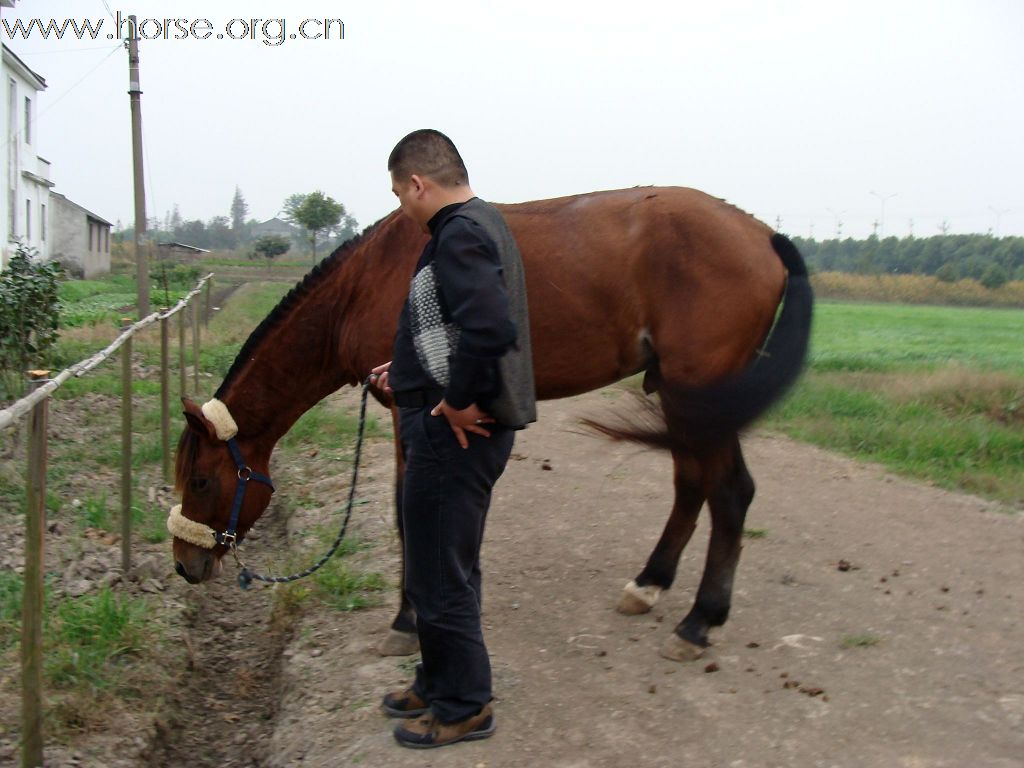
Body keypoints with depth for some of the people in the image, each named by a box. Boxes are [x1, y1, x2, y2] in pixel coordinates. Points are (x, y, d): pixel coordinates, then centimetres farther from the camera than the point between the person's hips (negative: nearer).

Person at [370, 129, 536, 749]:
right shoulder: (480, 224, 15)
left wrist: (459, 402, -23)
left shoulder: (459, 236, -18)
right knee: (447, 568, 21)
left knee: (439, 574, 2)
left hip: (454, 434, -11)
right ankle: (440, 682, 37)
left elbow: (490, 327, -34)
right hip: (455, 432, 11)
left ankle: (464, 706, 18)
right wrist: (410, 372, 21)